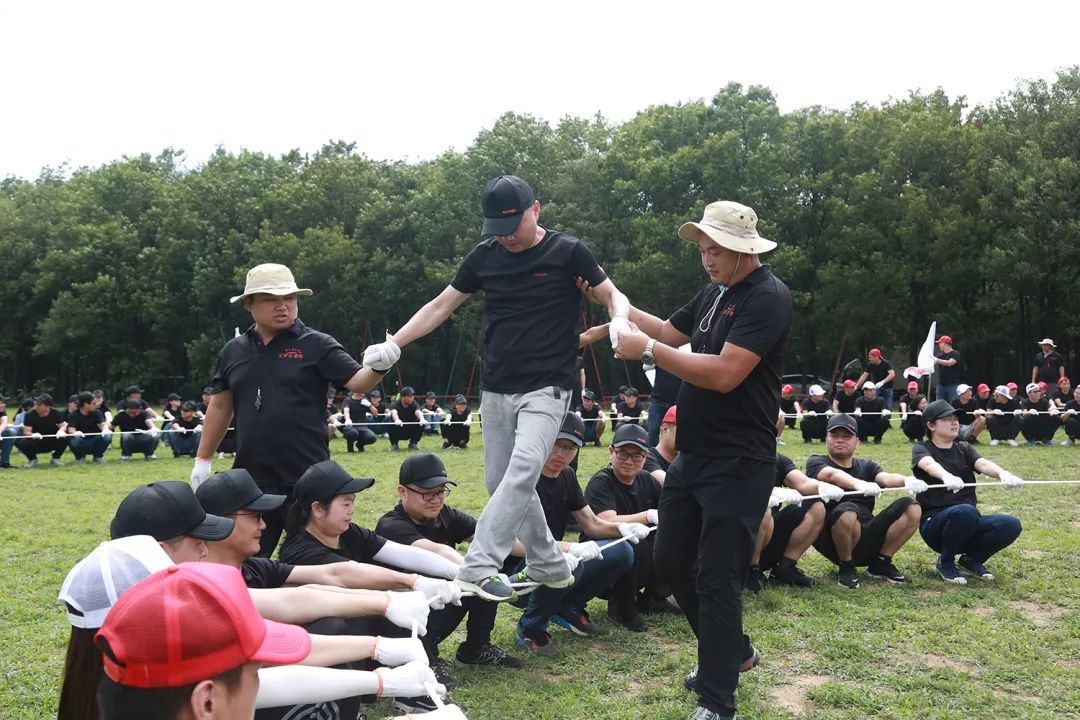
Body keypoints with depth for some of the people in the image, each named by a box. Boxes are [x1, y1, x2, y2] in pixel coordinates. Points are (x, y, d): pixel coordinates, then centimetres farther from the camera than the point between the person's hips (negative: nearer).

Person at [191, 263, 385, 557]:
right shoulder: (234, 350, 8)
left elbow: (358, 382, -14)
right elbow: (220, 407, 17)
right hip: (250, 479, 4)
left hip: (307, 479, -4)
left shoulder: (317, 345, -4)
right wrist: (202, 460, 18)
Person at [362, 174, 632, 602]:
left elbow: (613, 297, 0)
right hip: (496, 390, 5)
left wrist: (618, 321, -24)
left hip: (546, 389, -5)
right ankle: (550, 567, 20)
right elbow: (441, 306, 11)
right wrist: (393, 346, 3)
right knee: (500, 481, 7)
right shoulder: (484, 257, 6)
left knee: (523, 469, -23)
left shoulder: (568, 253, -5)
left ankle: (478, 567, -26)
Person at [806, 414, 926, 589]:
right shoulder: (816, 462, 6)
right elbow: (832, 475, -18)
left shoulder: (866, 466, 20)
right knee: (847, 510, -35)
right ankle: (846, 567, -9)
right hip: (832, 541, -4)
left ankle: (881, 563, 3)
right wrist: (859, 484, -39)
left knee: (911, 508, -11)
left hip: (868, 537, 5)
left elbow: (885, 478, -3)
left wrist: (906, 481, -26)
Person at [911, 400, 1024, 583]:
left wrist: (1002, 473, -32)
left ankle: (972, 559, 5)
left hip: (971, 523, 5)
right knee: (965, 511, -37)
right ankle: (946, 563, -10)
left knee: (1011, 525, -22)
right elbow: (929, 464, -25)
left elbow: (983, 464, -8)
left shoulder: (965, 450, 15)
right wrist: (946, 476, -49)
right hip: (935, 523, -5)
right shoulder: (922, 449, 1)